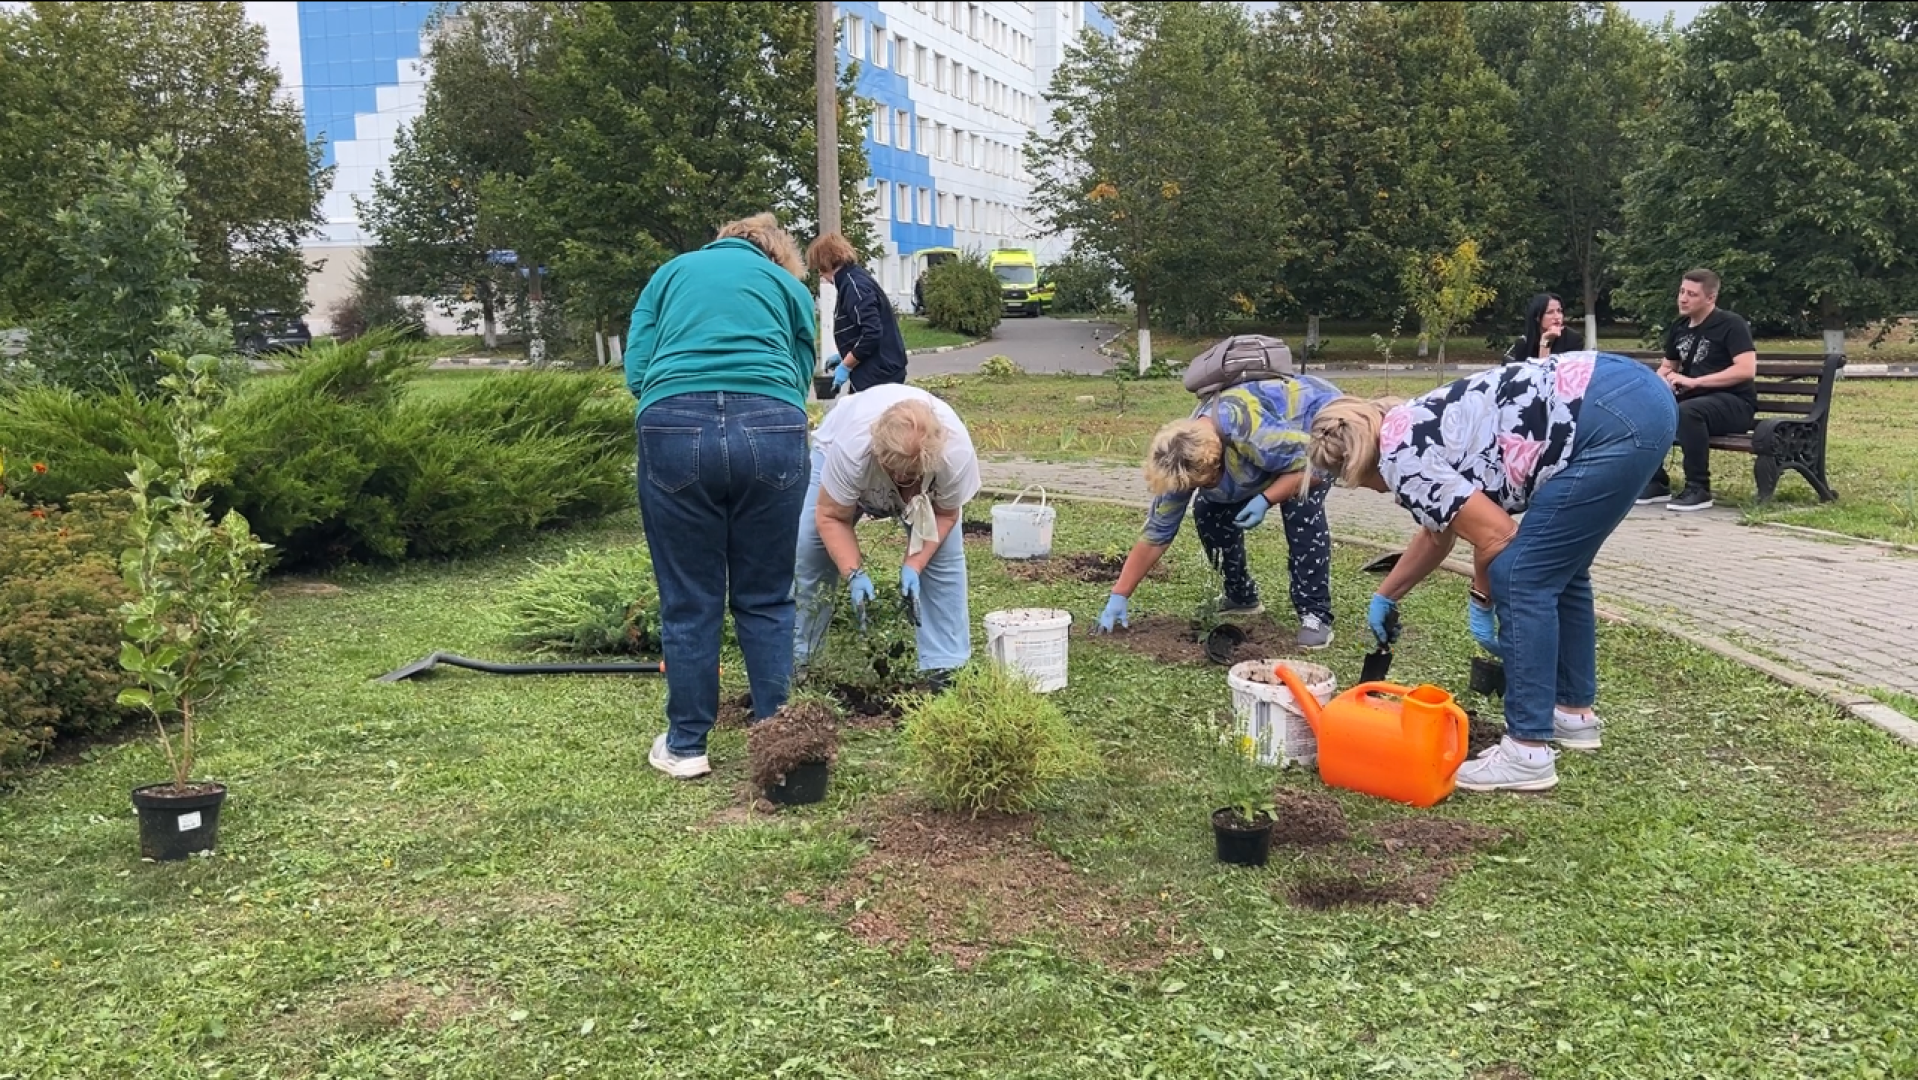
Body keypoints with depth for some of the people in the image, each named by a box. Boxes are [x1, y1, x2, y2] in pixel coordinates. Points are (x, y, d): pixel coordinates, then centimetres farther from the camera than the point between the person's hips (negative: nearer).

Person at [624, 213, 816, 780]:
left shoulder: (672, 272, 26)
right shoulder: (789, 284, 25)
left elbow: (636, 369, 15)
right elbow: (801, 374, 17)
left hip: (676, 429, 0)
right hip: (771, 430, 0)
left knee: (688, 601, 9)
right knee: (766, 598, 13)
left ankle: (686, 745, 19)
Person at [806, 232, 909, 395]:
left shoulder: (853, 284, -17)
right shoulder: (855, 278, 14)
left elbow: (872, 333, -25)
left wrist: (845, 366, -15)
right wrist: (844, 356, 21)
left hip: (878, 377, -10)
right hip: (881, 373, 10)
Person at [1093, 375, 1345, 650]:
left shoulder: (1254, 435, -44)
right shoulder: (1183, 463, -22)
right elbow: (1155, 536, -15)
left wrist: (1265, 500, -37)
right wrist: (1118, 597, -18)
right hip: (1281, 435, 6)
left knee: (1301, 508, -28)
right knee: (1208, 510, -6)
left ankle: (1316, 614, -16)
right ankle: (1241, 597, 13)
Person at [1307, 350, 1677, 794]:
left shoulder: (1400, 459, -6)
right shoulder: (1415, 427, 22)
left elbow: (1495, 537, -9)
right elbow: (1438, 530, 37)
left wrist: (1481, 601, 9)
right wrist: (1385, 597, 49)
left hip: (1613, 422, -10)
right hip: (1639, 396, 10)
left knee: (1521, 577, -4)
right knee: (1558, 566, 22)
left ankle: (1528, 754, 0)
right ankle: (1574, 712, 33)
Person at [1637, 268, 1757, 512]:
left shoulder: (1731, 325, -9)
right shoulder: (1679, 328, 13)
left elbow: (1747, 370, -20)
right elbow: (1667, 367, 26)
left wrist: (1694, 381, -22)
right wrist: (1658, 381, 0)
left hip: (1734, 403, -7)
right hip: (1693, 399, 7)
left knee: (1687, 411, -38)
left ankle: (1698, 489, -27)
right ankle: (1657, 483, -6)